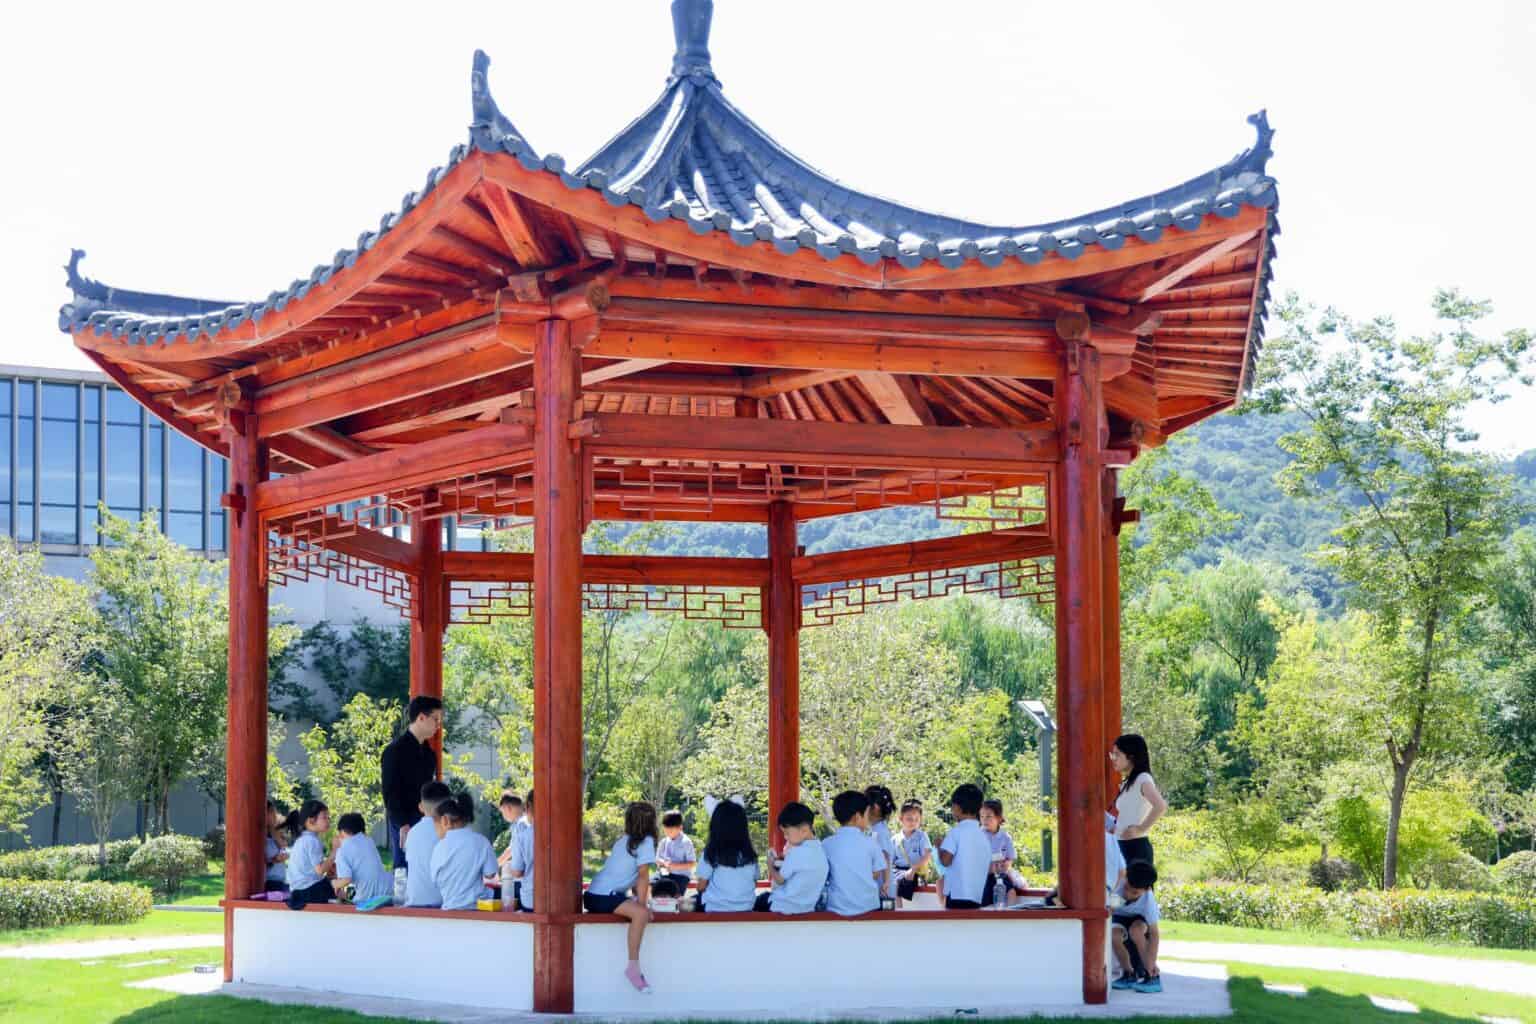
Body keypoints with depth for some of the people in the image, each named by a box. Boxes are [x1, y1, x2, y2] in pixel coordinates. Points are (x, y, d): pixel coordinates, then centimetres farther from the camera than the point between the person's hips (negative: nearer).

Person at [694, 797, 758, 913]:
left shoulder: (711, 853, -12)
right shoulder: (750, 854, -2)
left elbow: (701, 886, -5)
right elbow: (755, 883, 10)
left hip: (716, 910, -4)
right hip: (745, 909, 4)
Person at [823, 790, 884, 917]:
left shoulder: (827, 844, -5)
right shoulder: (870, 842, -6)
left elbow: (823, 877, 2)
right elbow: (876, 874, 1)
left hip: (838, 908, 0)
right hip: (868, 906, 0)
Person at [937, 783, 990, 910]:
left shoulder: (957, 831, -7)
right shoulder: (983, 835, 12)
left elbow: (946, 860, -14)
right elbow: (989, 867, 16)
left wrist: (939, 846, 6)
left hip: (957, 895, -6)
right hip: (978, 897, 6)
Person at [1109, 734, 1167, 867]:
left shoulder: (1143, 779, -10)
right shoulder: (1128, 783, 17)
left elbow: (1161, 805, -26)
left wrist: (1141, 829, -18)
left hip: (1136, 848, -9)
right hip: (1122, 847, 9)